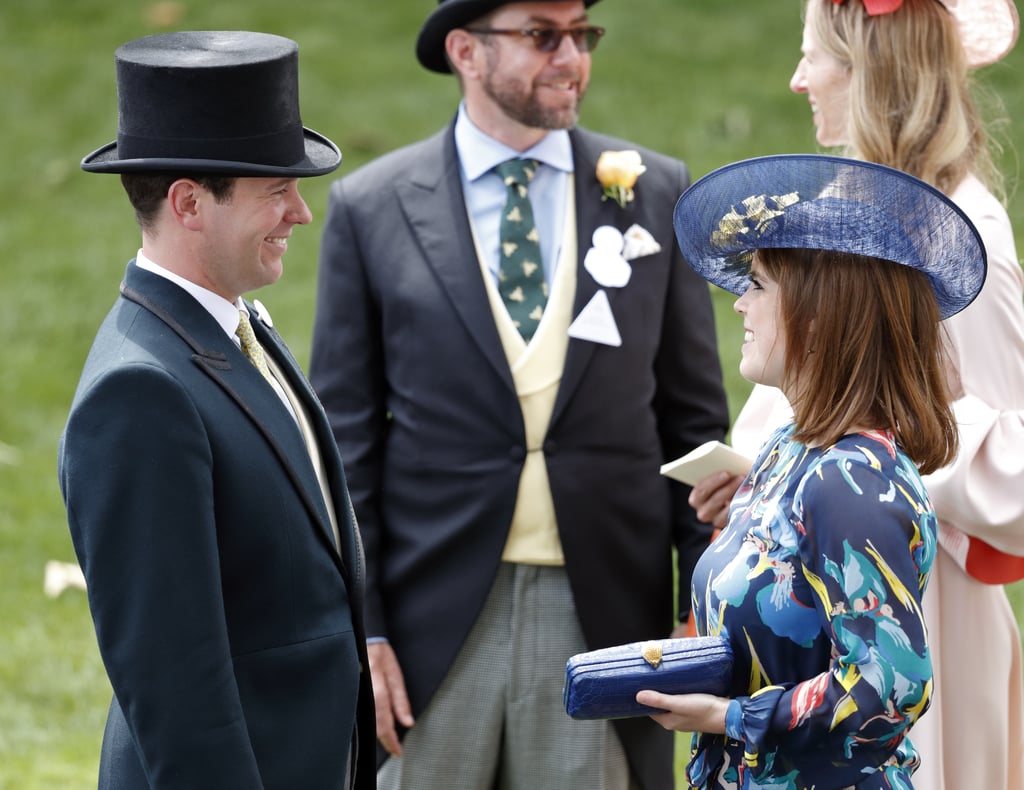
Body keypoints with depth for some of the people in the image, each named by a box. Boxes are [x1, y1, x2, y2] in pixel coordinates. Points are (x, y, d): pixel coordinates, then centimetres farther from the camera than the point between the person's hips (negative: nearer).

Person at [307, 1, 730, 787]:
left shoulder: (656, 192, 6)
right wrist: (358, 629, -5)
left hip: (602, 614, 1)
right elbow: (346, 441, 2)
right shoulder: (370, 208, 1)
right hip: (435, 618, -1)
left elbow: (693, 420, 8)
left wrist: (706, 609, 1)